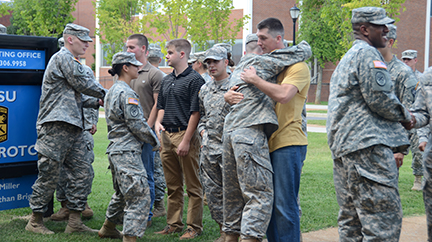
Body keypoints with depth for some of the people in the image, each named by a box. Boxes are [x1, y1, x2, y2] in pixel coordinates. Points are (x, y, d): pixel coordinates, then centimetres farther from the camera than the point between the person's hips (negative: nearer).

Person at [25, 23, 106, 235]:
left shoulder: (72, 62, 26)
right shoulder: (63, 58, -5)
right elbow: (82, 84, -9)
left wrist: (97, 102, 13)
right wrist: (104, 94, 6)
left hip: (72, 128, 10)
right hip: (56, 127, -10)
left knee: (81, 172, 6)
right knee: (49, 174, -5)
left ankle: (74, 221, 10)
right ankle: (35, 221, 6)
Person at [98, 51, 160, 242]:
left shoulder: (112, 91, 18)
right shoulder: (126, 93, -14)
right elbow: (137, 124, -17)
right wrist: (155, 141, -3)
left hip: (115, 149, 11)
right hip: (127, 151, -11)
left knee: (122, 192, 24)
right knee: (139, 195, -12)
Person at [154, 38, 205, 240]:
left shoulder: (195, 79, -8)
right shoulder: (167, 80, 16)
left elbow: (196, 112, -12)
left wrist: (186, 140, -15)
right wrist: (158, 122, 4)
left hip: (185, 135, -7)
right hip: (166, 135, 8)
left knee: (192, 186, 1)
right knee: (172, 185, 13)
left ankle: (194, 227, 8)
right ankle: (174, 224, 22)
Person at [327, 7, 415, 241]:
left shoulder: (347, 57, 27)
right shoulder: (368, 54, -5)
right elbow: (380, 99, -14)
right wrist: (405, 116, 4)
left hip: (342, 147, 11)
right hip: (367, 144, -11)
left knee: (351, 219, 10)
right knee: (385, 217, -12)